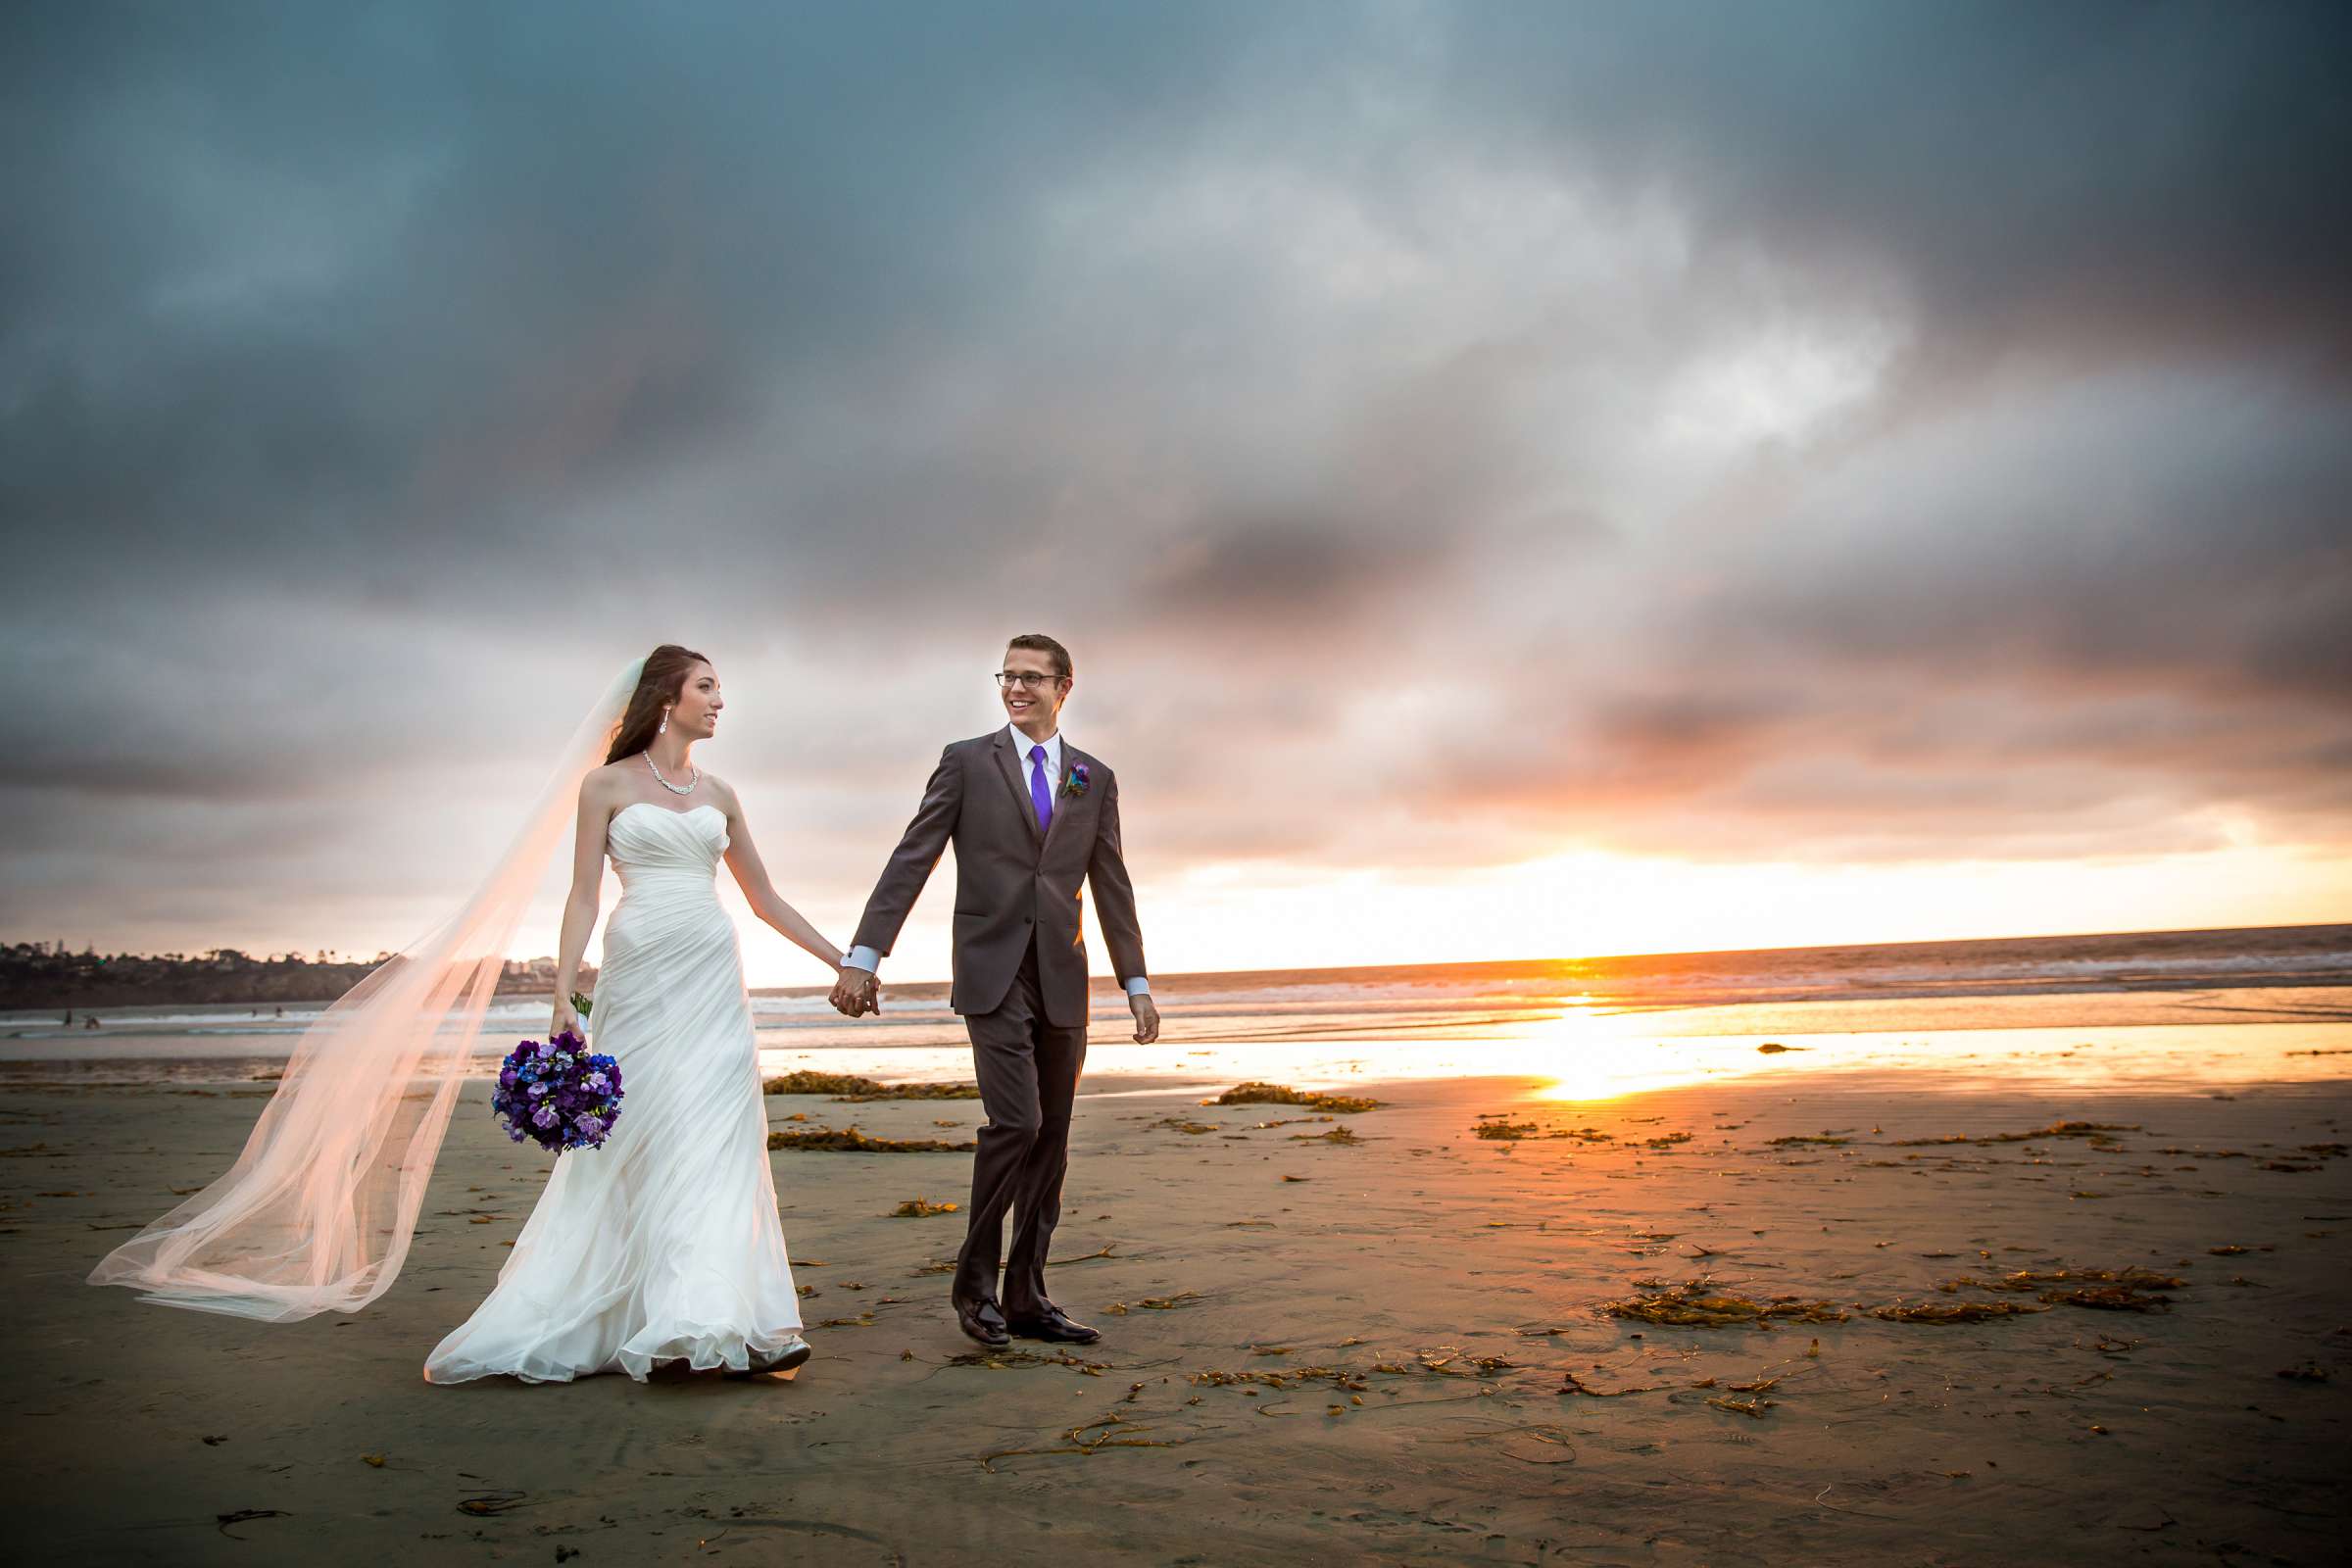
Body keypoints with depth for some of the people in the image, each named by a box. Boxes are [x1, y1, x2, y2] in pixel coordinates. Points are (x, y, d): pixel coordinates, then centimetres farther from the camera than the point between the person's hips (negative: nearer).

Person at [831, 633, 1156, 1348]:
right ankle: (975, 1280, 6)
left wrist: (1137, 984, 8)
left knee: (1051, 1140, 6)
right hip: (992, 974, -4)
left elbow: (1112, 888, 12)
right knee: (1016, 1123, -14)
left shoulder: (1095, 779, 11)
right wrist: (863, 956, -10)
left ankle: (1026, 1297, 17)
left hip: (1062, 980, 4)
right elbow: (910, 861, -2)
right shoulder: (966, 762, 3)